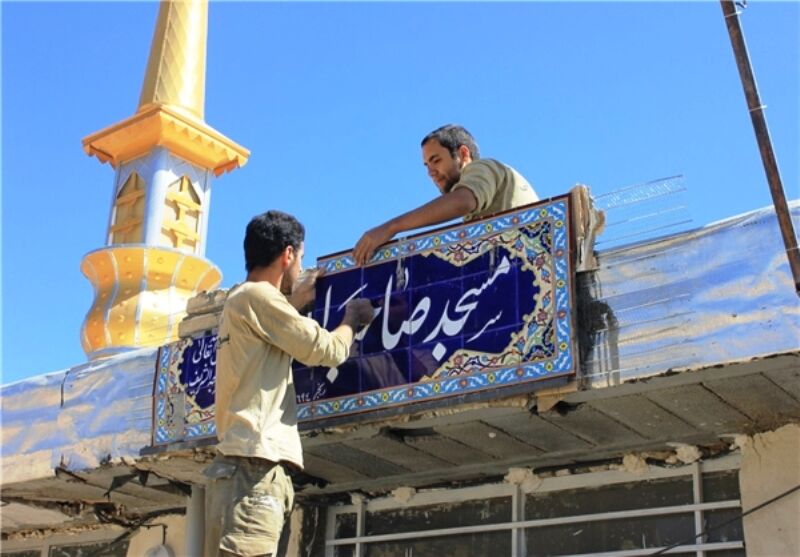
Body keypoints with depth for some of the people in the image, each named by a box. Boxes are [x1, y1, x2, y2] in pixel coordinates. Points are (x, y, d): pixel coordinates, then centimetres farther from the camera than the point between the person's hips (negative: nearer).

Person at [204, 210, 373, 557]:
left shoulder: (239, 301, 23)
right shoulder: (258, 295, -5)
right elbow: (328, 350, -1)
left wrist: (294, 302, 43)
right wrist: (352, 319, 17)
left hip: (241, 465, 10)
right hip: (254, 467, -10)